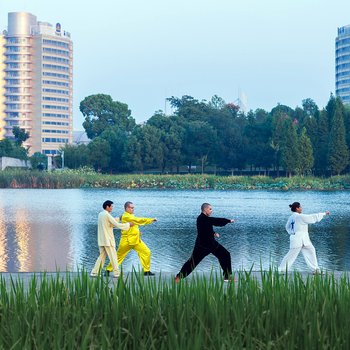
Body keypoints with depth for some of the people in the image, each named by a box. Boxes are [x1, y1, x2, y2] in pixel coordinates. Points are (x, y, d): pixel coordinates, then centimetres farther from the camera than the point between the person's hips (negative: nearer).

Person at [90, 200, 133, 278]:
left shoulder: (100, 214, 12)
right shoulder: (107, 215, -15)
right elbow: (117, 225, -14)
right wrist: (128, 225, -5)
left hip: (101, 240, 8)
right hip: (108, 240, -8)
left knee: (102, 256, 13)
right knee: (113, 256, 1)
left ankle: (94, 272, 7)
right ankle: (116, 273, 6)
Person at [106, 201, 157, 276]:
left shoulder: (131, 216, 13)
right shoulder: (126, 216, -16)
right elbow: (139, 220, -23)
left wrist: (137, 232, 6)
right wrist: (151, 219, -21)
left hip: (136, 240, 8)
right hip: (127, 241, -8)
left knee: (146, 252, -3)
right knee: (119, 256, 2)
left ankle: (146, 271, 3)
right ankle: (108, 270, 17)